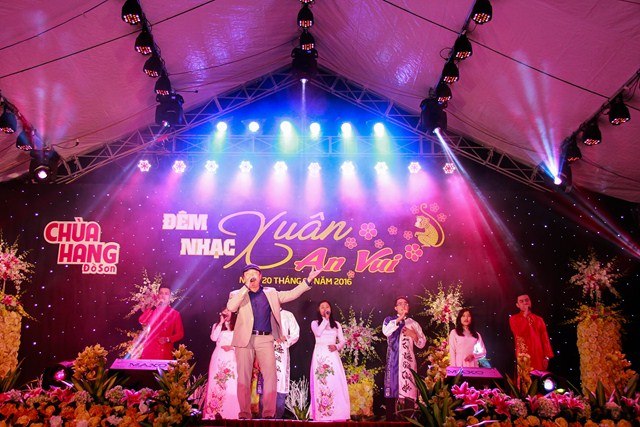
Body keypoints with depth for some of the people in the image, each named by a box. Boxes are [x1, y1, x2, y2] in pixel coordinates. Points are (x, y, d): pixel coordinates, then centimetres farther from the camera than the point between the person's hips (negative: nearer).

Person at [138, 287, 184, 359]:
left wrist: (168, 339, -10)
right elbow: (142, 321, -9)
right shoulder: (152, 310, 11)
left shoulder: (175, 314, 8)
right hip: (149, 350, 0)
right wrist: (155, 306, -10)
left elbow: (180, 333, 7)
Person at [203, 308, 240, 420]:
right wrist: (221, 323, -3)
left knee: (231, 385, -8)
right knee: (216, 383, -5)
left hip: (231, 358, -1)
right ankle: (214, 412, -3)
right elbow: (213, 338, -4)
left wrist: (232, 347, -12)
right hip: (218, 357, 1)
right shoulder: (217, 325, 14)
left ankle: (230, 413, -7)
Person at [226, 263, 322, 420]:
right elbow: (231, 307, -13)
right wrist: (246, 287, -14)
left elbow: (291, 294, 16)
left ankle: (269, 413, 0)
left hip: (265, 339, 2)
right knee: (244, 376, 0)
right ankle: (244, 413, 7)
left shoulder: (271, 293, 16)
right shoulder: (237, 294, 7)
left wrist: (308, 280, 10)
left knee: (270, 375, -5)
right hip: (245, 339, -1)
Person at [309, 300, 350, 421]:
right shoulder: (315, 323, 8)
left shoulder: (336, 324, 15)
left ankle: (337, 413, -5)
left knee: (336, 382, -8)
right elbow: (318, 333, -12)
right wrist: (325, 319, -7)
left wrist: (336, 346, -8)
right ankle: (321, 414, -6)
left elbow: (342, 341, 12)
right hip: (320, 355, -2)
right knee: (320, 382, -7)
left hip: (333, 355, 2)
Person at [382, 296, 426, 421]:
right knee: (392, 389, -4)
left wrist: (414, 335, -7)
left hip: (408, 361, 1)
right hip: (393, 361, -1)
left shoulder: (414, 324, 13)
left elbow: (422, 344, 12)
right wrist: (399, 318, -18)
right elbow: (386, 331, -14)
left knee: (409, 391, -6)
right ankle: (391, 420, 1)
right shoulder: (389, 320, 9)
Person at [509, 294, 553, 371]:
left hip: (539, 355, 3)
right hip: (524, 356, -3)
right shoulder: (514, 318, 2)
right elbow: (519, 332, -16)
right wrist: (525, 315, -10)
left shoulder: (539, 319, 11)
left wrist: (547, 357, -2)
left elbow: (545, 339, 8)